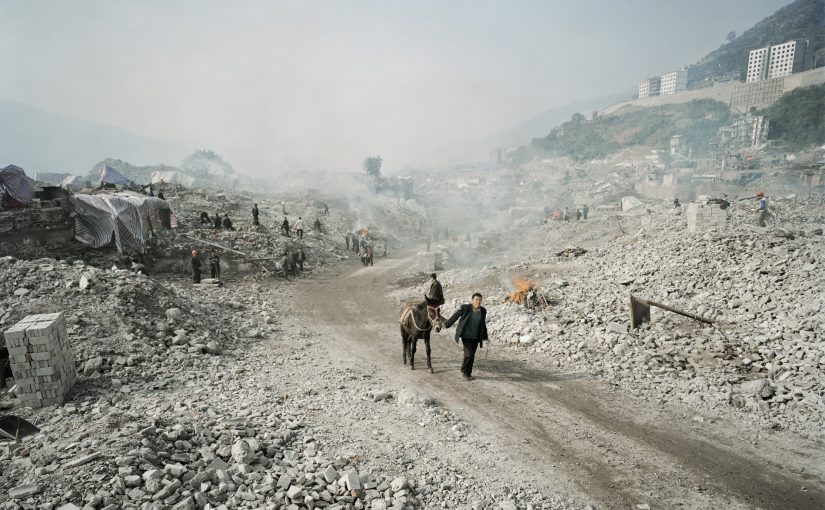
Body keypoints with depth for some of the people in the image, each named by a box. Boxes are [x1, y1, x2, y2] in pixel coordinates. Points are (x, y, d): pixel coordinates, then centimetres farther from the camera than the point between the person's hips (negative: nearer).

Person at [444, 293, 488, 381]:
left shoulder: (483, 311, 0)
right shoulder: (465, 308, -13)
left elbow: (483, 325, 11)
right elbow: (455, 316, -3)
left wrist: (485, 336, 15)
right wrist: (446, 325, 1)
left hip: (476, 337, 4)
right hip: (466, 336, -4)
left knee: (471, 355, 13)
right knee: (469, 354, -12)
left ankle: (468, 373, 29)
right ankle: (464, 371, 12)